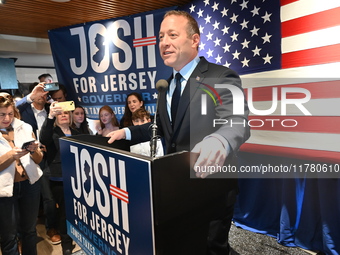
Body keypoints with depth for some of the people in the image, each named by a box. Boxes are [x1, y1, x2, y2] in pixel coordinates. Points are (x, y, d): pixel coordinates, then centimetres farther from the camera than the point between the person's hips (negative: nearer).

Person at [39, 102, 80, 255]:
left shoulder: (76, 134, 13)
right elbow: (43, 138, -24)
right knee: (64, 211, 4)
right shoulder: (52, 133, 0)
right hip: (59, 179, -3)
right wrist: (50, 116, -39)